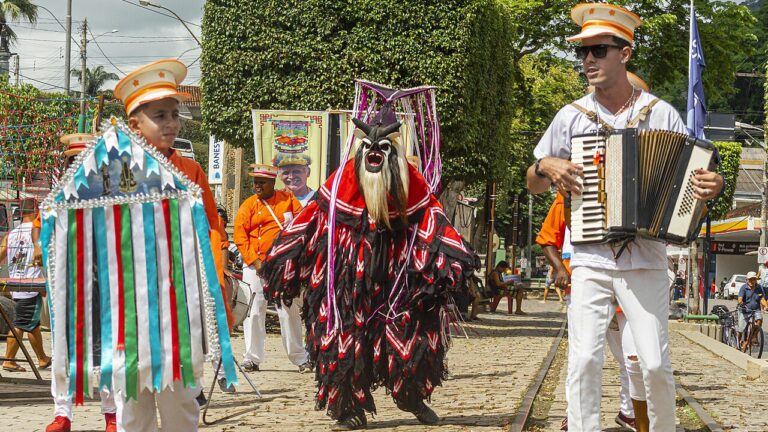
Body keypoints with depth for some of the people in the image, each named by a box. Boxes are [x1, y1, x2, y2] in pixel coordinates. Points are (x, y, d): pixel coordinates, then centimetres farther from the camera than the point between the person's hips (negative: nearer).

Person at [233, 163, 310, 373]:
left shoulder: (288, 200, 4)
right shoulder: (249, 205, 1)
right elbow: (240, 236, -3)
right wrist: (255, 261, -12)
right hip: (256, 267, 0)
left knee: (290, 312, 4)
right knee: (254, 312, 0)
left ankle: (300, 358, 12)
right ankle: (252, 359, 8)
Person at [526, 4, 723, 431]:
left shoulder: (662, 114, 3)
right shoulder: (571, 117, 7)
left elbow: (693, 176, 9)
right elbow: (533, 183, 17)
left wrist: (712, 185, -14)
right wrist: (547, 166, -5)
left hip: (646, 263, -1)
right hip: (590, 261, 1)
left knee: (656, 363, -5)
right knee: (584, 359, -9)